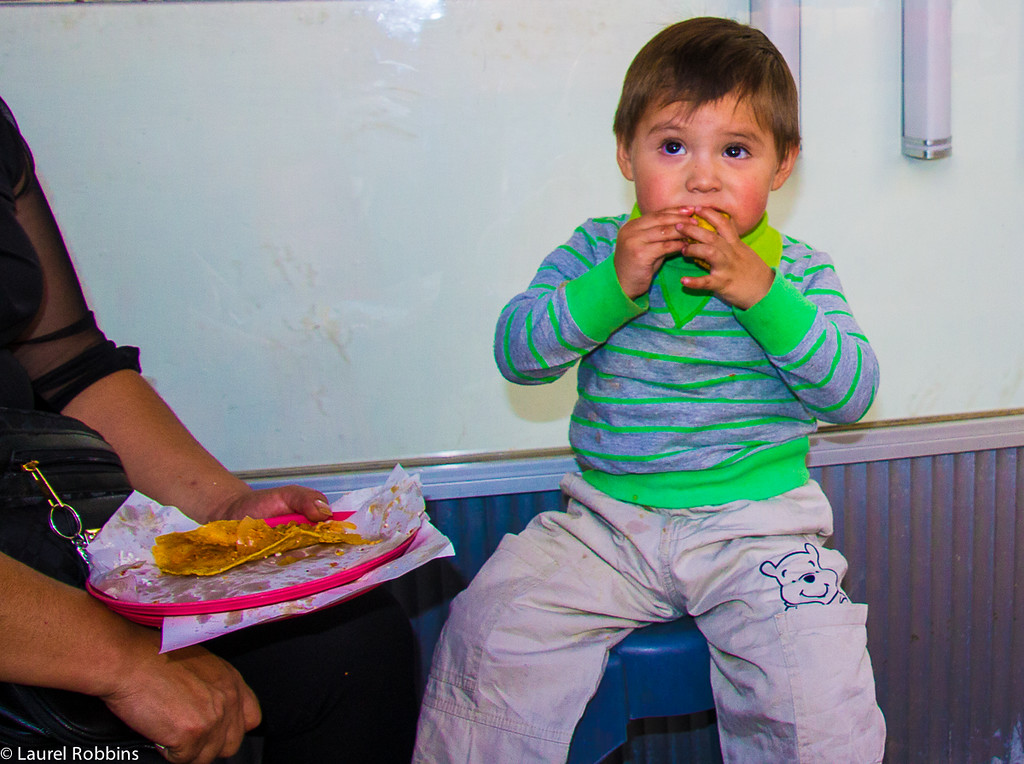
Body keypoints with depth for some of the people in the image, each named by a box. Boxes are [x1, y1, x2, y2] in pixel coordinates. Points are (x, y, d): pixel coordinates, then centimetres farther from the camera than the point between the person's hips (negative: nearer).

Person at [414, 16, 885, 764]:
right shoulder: (596, 250, 4)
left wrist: (763, 295, -19)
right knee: (489, 632, -14)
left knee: (821, 695, -20)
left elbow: (851, 392, -7)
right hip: (609, 519, 1)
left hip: (755, 520, -1)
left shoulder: (795, 269, 3)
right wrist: (612, 287, -19)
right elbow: (517, 352, -5)